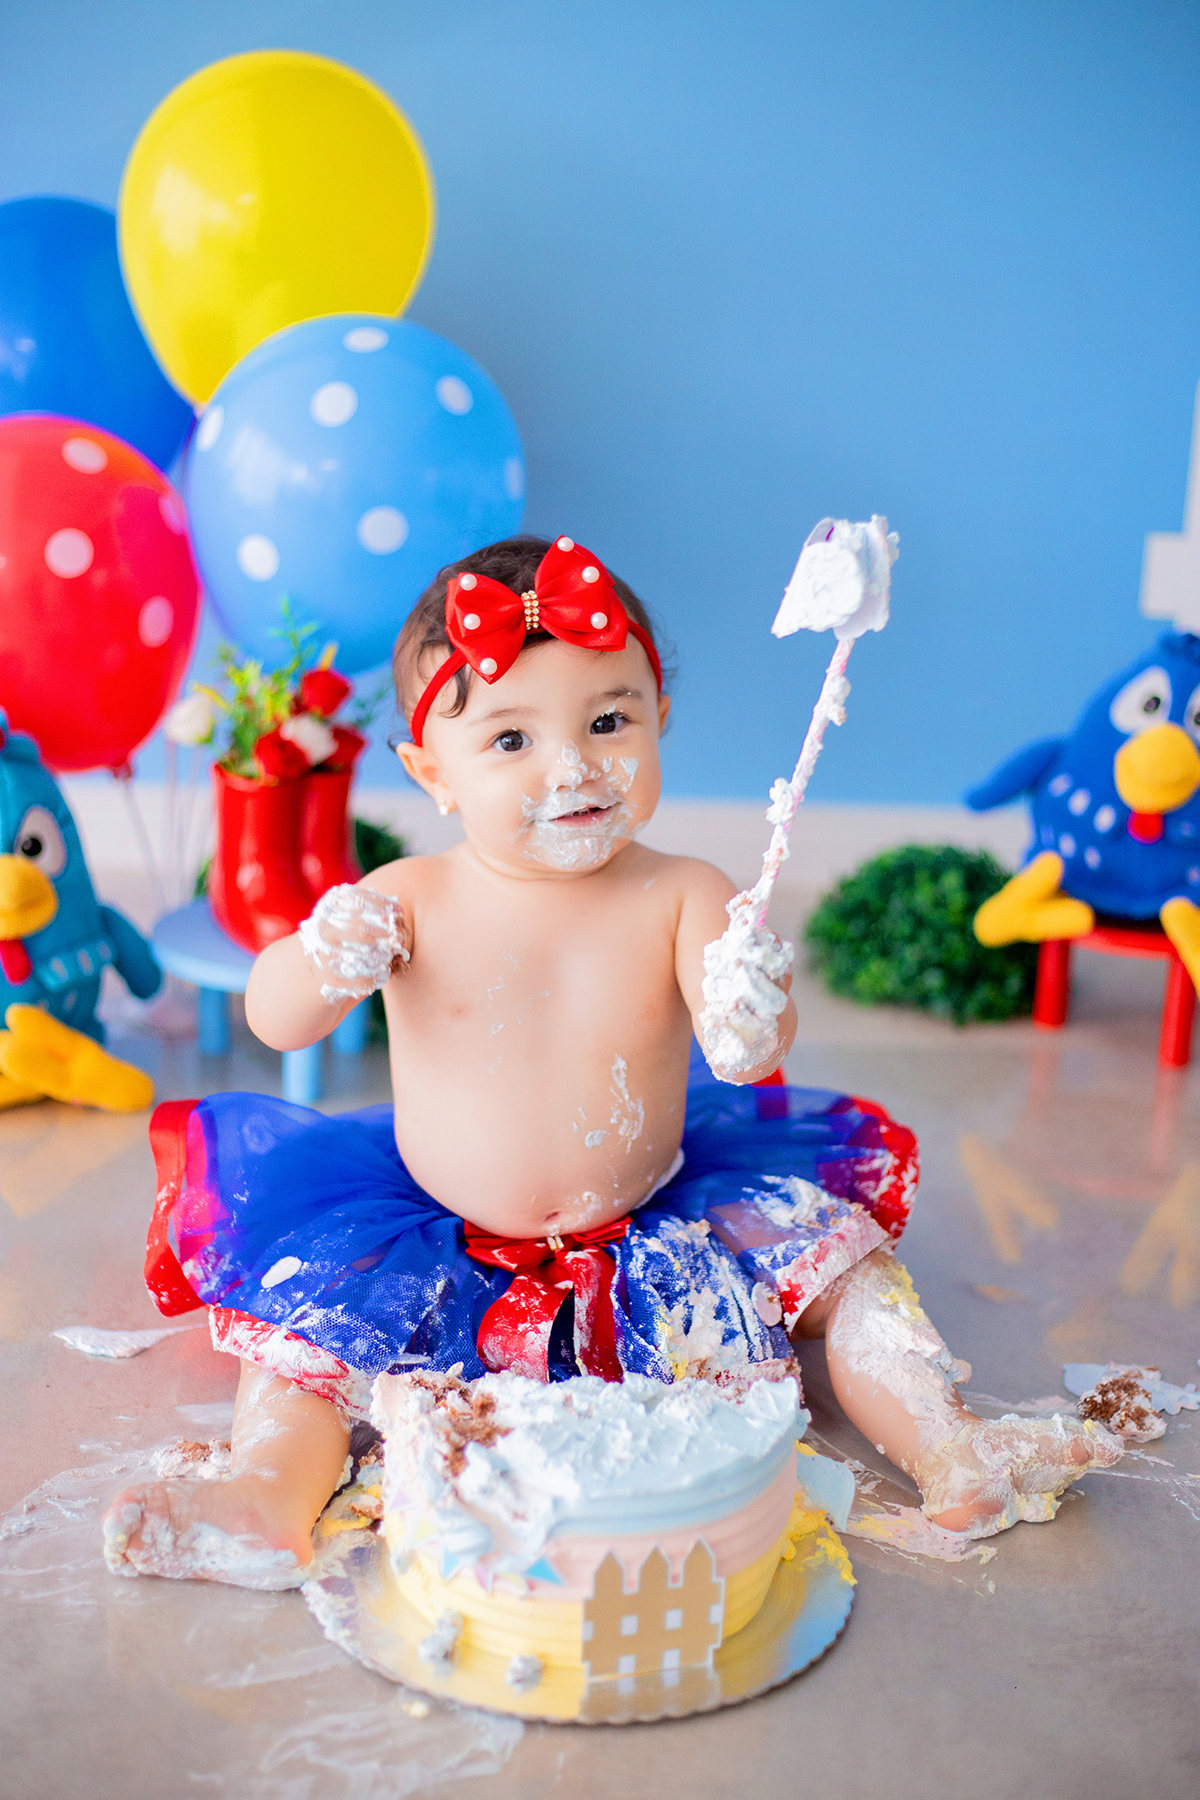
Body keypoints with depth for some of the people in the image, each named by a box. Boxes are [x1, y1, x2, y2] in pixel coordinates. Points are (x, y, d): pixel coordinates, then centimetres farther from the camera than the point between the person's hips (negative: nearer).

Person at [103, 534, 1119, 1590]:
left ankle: (950, 1449, -2)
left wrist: (751, 1024, -50)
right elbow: (276, 1024, -10)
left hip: (649, 1234, 0)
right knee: (310, 1306, -19)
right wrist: (322, 962, -34)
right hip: (442, 1249, 0)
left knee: (831, 1253, -8)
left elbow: (746, 1053, -24)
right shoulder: (411, 899, -10)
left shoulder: (682, 898, -12)